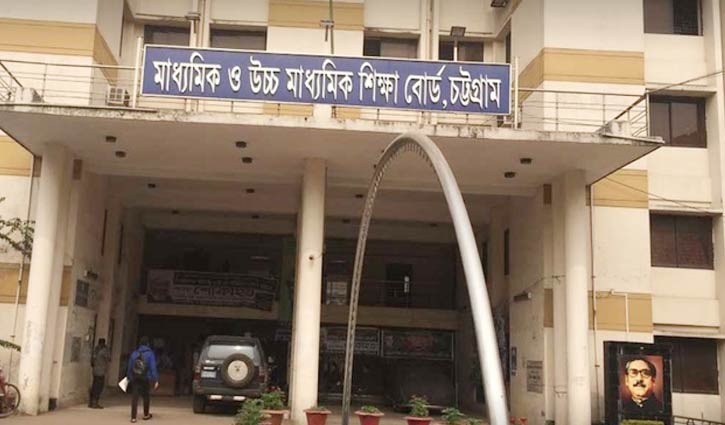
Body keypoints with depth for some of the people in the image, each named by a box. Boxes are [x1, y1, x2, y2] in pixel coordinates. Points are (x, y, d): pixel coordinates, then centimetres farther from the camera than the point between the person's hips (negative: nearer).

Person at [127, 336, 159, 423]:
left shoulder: (134, 353, 5)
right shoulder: (150, 354, -7)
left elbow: (129, 367, 9)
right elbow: (153, 367, -12)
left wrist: (129, 377, 21)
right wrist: (156, 380, -11)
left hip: (135, 379, 2)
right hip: (146, 379, -2)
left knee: (134, 397, 0)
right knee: (146, 396, 15)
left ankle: (133, 417, -7)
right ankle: (146, 415, 27)